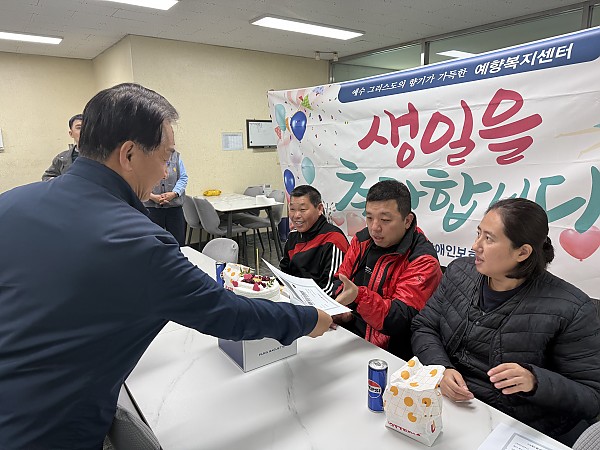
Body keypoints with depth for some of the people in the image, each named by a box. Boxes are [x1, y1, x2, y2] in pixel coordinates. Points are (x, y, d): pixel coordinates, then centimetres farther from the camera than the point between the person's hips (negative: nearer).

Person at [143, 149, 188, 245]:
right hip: (152, 207, -2)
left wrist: (174, 194, -9)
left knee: (179, 241, 6)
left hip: (174, 205, 2)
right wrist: (152, 196, -15)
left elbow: (183, 178, 6)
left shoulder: (176, 156, 8)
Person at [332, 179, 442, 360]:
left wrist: (359, 296, -38)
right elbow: (341, 280, 15)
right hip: (348, 337, 7)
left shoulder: (422, 260, -15)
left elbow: (401, 320, -22)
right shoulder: (363, 239, 5)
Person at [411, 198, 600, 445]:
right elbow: (424, 328, 4)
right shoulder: (460, 272, -1)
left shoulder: (570, 309, -14)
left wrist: (535, 382, -28)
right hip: (447, 404, 2)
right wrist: (441, 368, -16)